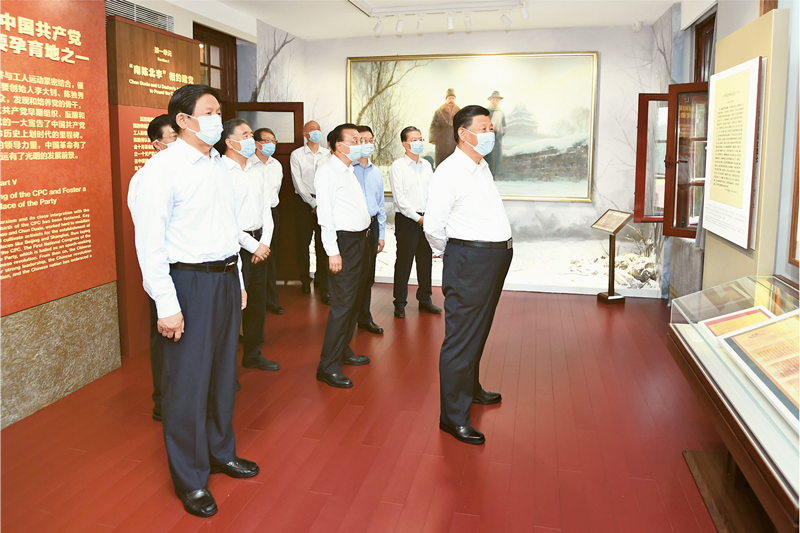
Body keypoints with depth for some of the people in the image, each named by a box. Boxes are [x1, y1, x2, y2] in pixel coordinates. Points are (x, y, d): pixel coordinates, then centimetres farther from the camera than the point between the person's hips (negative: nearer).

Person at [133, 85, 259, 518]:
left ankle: (221, 452, 37)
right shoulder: (162, 168, -12)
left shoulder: (220, 166, 11)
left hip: (225, 278, 7)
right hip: (188, 282, -7)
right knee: (188, 381, 2)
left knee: (223, 372, 17)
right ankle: (190, 479, 20)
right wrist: (167, 306, -18)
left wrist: (238, 281, 16)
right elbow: (149, 242, -15)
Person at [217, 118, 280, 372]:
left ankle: (253, 354, 30)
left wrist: (265, 242, 1)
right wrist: (252, 246, -13)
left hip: (258, 243, 8)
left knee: (258, 300, 15)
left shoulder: (256, 170, 12)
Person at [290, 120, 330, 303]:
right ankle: (305, 280, 20)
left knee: (323, 244, -3)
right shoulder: (296, 155, 4)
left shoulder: (328, 154, 9)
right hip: (304, 201, -1)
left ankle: (322, 286, 1)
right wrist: (313, 203, -6)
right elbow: (298, 182, -2)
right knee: (303, 242, 4)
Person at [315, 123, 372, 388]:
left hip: (359, 239, 10)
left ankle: (344, 351, 28)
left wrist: (364, 235, 12)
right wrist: (333, 251, -21)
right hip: (343, 241, -9)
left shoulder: (349, 170, 17)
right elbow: (325, 213, -17)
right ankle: (328, 366, -4)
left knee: (353, 301, 15)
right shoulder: (328, 171, -11)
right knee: (342, 304, -10)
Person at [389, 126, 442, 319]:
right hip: (406, 219, -5)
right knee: (404, 263, 0)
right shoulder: (397, 167, -6)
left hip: (426, 218, 6)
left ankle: (425, 299, 27)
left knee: (426, 261, 12)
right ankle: (400, 303, 12)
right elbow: (400, 199, -11)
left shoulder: (426, 165, 11)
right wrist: (417, 218, -12)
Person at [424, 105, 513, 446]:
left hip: (495, 257, 9)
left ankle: (470, 388, 41)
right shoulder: (450, 172, -15)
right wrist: (447, 254, -1)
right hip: (469, 260, -9)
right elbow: (433, 225, -16)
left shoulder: (482, 167, 14)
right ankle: (453, 415, 5)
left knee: (479, 329, 22)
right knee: (461, 336, -4)